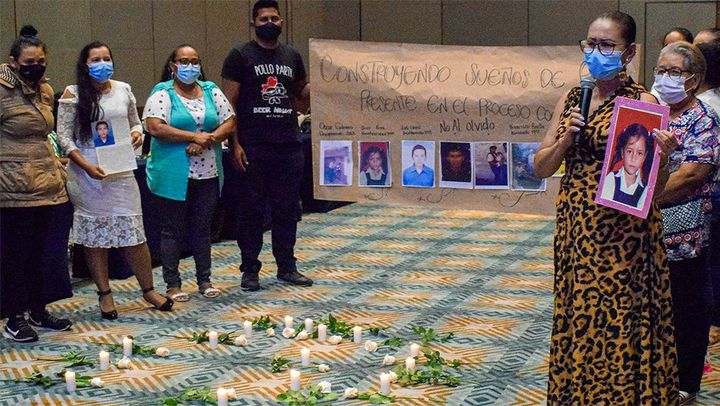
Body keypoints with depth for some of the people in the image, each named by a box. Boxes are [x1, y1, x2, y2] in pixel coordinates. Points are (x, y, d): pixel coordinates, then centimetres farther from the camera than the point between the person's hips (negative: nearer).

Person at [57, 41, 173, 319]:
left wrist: (137, 133, -3)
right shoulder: (73, 94, -3)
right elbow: (63, 137, -5)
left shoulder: (123, 90, 9)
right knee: (94, 236, 4)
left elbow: (135, 123, 21)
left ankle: (148, 289, 16)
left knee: (134, 233, 3)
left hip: (121, 172, 3)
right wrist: (86, 166, -15)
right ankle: (104, 294, 16)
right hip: (87, 174, -2)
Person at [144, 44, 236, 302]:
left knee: (203, 228, 11)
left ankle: (204, 280, 21)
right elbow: (155, 127, -17)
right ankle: (173, 284, 11)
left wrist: (206, 141, -13)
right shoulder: (163, 93, -4)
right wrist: (195, 136, -18)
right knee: (173, 230, 3)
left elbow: (229, 124, 5)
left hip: (208, 173, 4)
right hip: (173, 174, -4)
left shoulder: (211, 91, 10)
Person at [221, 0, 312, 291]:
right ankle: (250, 270, 11)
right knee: (251, 209, 2)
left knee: (287, 209, 9)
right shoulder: (240, 56, -1)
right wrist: (234, 144, -12)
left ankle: (286, 267, 20)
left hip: (289, 146, 4)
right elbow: (229, 103, -4)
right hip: (253, 148, -4)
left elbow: (302, 97, 21)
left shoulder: (292, 56, 13)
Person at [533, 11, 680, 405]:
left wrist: (661, 156, -29)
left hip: (623, 234, -5)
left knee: (619, 326, 0)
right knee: (577, 325, 11)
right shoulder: (572, 100, 8)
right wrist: (566, 140, -9)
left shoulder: (641, 102, -6)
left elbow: (656, 185, -8)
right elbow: (541, 168, 8)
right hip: (575, 228, 5)